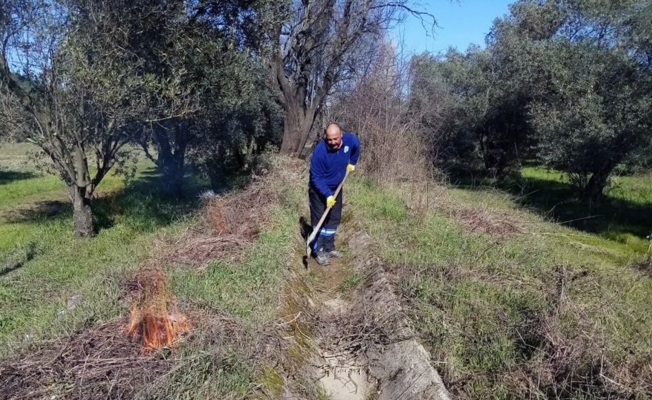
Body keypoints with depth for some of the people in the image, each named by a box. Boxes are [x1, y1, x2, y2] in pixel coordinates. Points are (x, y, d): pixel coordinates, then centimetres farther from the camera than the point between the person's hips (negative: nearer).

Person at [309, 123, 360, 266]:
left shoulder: (351, 140, -19)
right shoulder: (320, 151, -32)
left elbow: (356, 148, 10)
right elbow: (316, 178, -26)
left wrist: (352, 163, 14)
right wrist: (328, 195, -32)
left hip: (336, 187, 5)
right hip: (319, 190, -5)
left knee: (334, 219, 12)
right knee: (319, 221, -4)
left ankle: (329, 247, 26)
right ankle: (319, 251, 7)